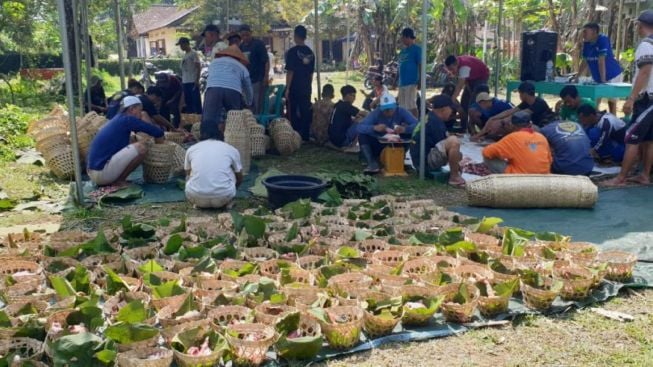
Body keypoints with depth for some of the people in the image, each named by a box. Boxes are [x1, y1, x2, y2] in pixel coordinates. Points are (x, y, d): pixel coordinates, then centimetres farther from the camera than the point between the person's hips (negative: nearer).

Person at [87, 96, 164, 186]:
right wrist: (158, 145, 11)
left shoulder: (118, 119, 17)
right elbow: (158, 132, -8)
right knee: (141, 148, -16)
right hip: (101, 172, -10)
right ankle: (119, 181, -4)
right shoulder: (127, 119, -9)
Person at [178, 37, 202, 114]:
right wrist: (182, 80, 18)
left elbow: (198, 67, -11)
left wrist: (197, 80, -17)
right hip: (185, 82, 8)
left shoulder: (193, 54, -5)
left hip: (193, 82, -8)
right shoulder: (184, 55, 19)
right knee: (188, 101, 9)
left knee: (196, 101, -7)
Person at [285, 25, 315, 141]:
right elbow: (311, 72, 12)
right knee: (305, 112, 9)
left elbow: (290, 72, -13)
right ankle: (305, 136, 13)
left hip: (294, 88, -5)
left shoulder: (292, 52, -11)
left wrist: (287, 88, -10)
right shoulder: (310, 52, 7)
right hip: (306, 88, 5)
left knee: (293, 113, 2)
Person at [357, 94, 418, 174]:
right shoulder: (376, 113, -13)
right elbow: (360, 127, -24)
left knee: (410, 134, -25)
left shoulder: (401, 111, -11)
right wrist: (374, 128, -44)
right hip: (379, 145, 0)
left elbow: (417, 125, -23)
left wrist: (404, 129, -44)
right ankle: (372, 164, -26)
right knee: (362, 135, -23)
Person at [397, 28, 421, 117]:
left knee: (411, 105, -8)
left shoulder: (416, 49, -6)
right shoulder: (402, 51, 17)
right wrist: (397, 82, 19)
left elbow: (421, 65, -9)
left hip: (411, 82, -8)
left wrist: (420, 80, -15)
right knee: (403, 107, 10)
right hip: (402, 82, 8)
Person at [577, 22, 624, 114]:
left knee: (611, 101, -2)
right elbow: (585, 62, 7)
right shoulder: (586, 43, 1)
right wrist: (577, 77, 3)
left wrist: (603, 79, -27)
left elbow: (601, 61, -25)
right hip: (597, 78, 7)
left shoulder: (603, 39, -21)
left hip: (613, 75, -7)